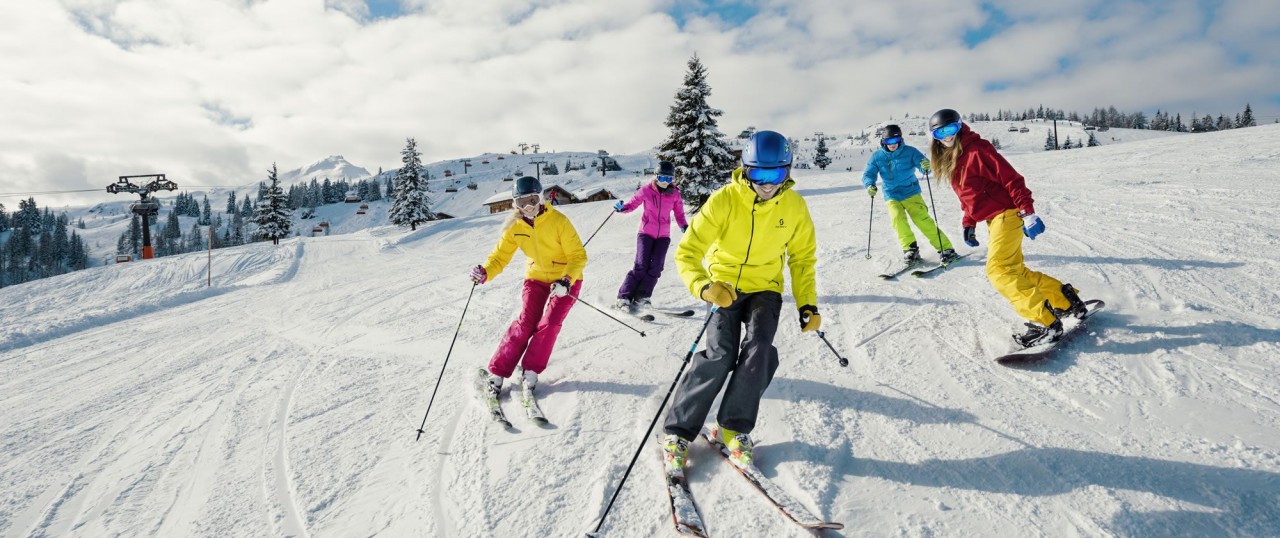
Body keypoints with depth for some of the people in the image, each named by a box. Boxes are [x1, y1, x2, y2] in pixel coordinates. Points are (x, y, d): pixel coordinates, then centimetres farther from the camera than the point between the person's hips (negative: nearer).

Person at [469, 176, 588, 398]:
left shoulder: (558, 221, -23)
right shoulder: (515, 226, -11)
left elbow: (578, 255, -21)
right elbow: (500, 256, -8)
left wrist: (566, 281, -37)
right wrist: (485, 273, -29)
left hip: (565, 279, -2)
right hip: (536, 277, 2)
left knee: (549, 323, -14)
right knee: (525, 323, -9)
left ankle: (530, 372, 3)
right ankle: (496, 373, -1)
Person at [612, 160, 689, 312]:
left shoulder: (675, 194, 1)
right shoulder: (646, 190, -6)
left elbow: (679, 213, 10)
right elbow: (633, 204, 2)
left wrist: (684, 227, -7)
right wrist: (622, 208, -18)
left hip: (663, 235, 3)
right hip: (646, 232, -3)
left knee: (656, 267, -7)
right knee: (641, 266, -11)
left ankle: (641, 297, 2)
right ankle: (624, 297, -4)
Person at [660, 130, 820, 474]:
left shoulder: (794, 206, -9)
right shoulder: (724, 201, -20)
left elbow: (803, 257, 7)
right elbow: (686, 253, -22)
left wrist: (807, 304, -1)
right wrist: (705, 287, -40)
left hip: (765, 289, 3)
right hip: (724, 286, -2)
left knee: (758, 351, -21)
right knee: (720, 355, -19)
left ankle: (734, 427, -1)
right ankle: (677, 431, -4)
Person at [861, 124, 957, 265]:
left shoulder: (909, 152, -7)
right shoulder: (877, 156, -1)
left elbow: (924, 168, -12)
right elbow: (868, 174, -2)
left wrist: (926, 166, -37)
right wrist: (869, 185, -24)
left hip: (911, 193, -2)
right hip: (891, 197, 2)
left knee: (923, 220, -15)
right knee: (897, 218, -23)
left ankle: (946, 249, -8)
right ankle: (910, 249, -11)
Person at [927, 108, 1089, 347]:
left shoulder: (976, 150, -14)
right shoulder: (950, 160, 13)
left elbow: (1011, 179, -18)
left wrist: (1027, 212, -23)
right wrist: (969, 223, 14)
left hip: (1006, 214, -9)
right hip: (993, 220, 9)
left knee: (998, 271, -17)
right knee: (1014, 270, 13)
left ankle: (1045, 323, -15)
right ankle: (1065, 299, 25)